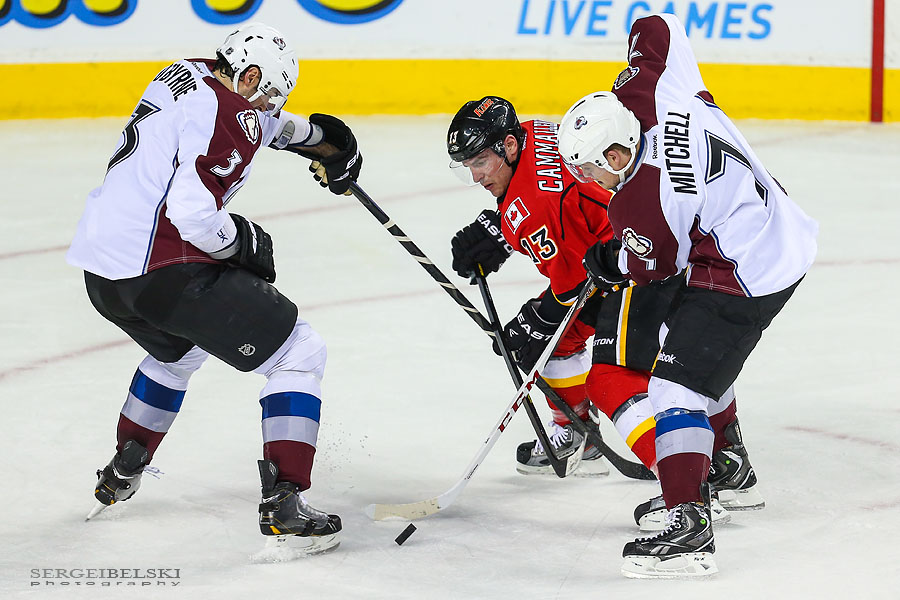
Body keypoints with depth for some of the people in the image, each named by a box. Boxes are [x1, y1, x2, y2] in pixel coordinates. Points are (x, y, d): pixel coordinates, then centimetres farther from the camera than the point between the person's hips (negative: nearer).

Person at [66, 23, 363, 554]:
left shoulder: (186, 75, 16)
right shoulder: (230, 117, -13)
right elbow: (193, 210, -25)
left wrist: (318, 136, 44)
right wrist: (245, 242, -7)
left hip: (102, 272, 9)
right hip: (166, 271, -9)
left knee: (179, 348, 39)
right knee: (301, 352, -1)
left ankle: (121, 476, 46)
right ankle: (284, 502, -10)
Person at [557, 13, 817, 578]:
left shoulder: (642, 203, -25)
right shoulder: (657, 93, -7)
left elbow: (653, 266, -6)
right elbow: (655, 28, 11)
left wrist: (605, 262, 13)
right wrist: (624, 89, 24)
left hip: (744, 276, -11)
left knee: (677, 385, -14)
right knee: (701, 346, 31)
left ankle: (690, 527, -24)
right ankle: (727, 464, 48)